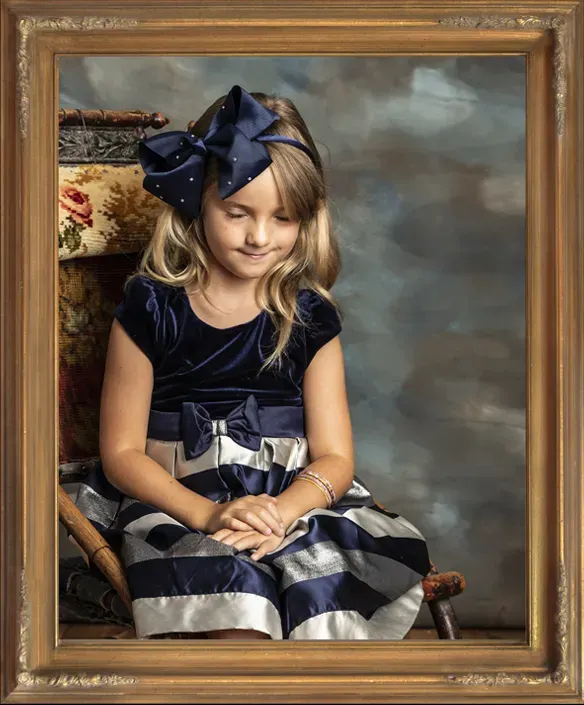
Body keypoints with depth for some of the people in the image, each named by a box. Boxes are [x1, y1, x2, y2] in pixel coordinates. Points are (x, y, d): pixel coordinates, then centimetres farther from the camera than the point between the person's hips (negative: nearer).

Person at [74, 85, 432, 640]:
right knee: (229, 589, -34)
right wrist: (208, 514, -18)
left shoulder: (309, 318, 5)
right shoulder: (151, 309, -1)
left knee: (327, 574, -29)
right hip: (175, 507, -2)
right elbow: (122, 452, -1)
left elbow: (335, 458, 3)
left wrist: (278, 513, -20)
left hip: (292, 505, 3)